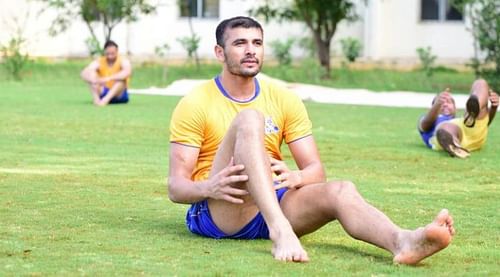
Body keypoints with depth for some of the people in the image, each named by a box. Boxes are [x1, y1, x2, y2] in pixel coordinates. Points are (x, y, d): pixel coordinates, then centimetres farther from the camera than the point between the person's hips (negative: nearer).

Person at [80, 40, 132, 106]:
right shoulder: (99, 62, -3)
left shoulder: (123, 61, -9)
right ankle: (96, 99, -39)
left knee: (121, 78, -30)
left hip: (119, 94, -2)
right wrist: (93, 79, -40)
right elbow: (84, 73, -17)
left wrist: (109, 78, -44)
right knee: (91, 74, -18)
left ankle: (105, 99, -47)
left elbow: (127, 72, -32)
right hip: (103, 93, 2)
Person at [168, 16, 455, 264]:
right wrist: (209, 187, -28)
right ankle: (280, 229, -47)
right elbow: (175, 187, -5)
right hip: (217, 212, -4)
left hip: (273, 204, 4)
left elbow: (316, 171, 6)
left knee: (341, 191, -26)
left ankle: (402, 241, -58)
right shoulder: (196, 104, 0)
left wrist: (295, 177, -19)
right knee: (248, 119, -27)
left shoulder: (285, 100, 11)